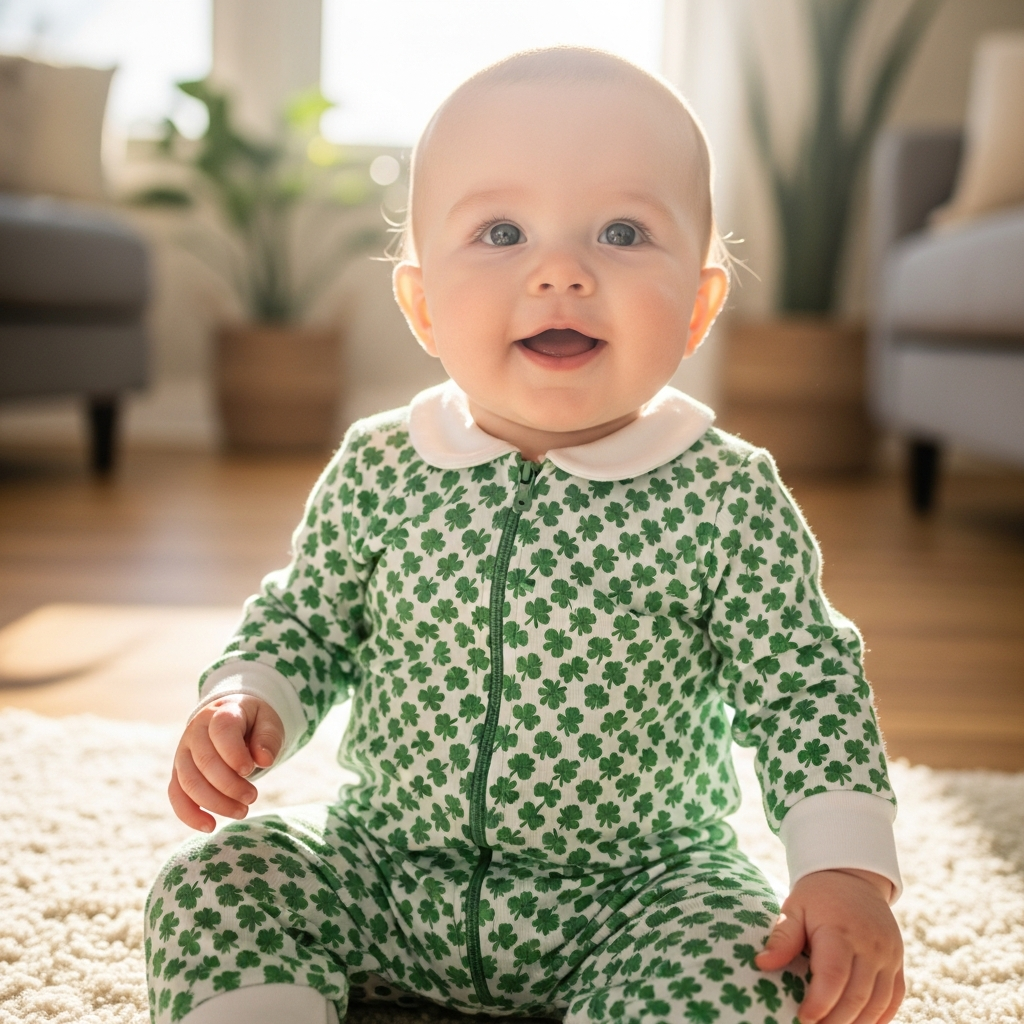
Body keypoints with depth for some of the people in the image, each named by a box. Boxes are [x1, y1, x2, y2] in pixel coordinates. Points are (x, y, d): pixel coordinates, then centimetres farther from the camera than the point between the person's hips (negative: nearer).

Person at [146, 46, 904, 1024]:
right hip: (385, 868, 2)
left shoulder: (729, 499, -12)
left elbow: (804, 686, -5)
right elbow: (304, 617, 8)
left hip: (638, 889, -1)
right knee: (211, 889, -13)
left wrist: (847, 871, -15)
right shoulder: (377, 472, -6)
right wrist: (245, 698, -11)